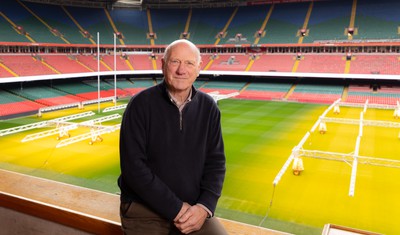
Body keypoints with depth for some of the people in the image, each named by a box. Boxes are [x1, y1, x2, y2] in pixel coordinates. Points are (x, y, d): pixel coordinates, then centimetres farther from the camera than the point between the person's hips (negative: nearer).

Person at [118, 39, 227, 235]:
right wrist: (175, 208, -18)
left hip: (193, 208, 3)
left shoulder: (208, 107, 1)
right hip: (144, 209, -2)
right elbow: (133, 166, -16)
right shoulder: (141, 104, -11)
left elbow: (215, 162, 2)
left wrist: (204, 206, -14)